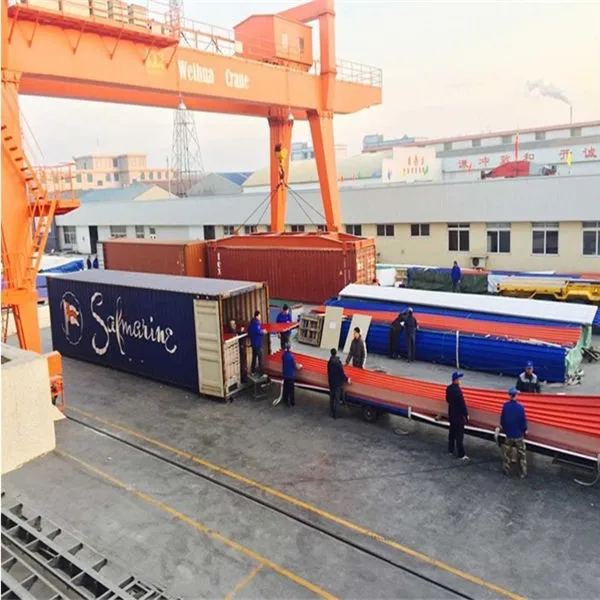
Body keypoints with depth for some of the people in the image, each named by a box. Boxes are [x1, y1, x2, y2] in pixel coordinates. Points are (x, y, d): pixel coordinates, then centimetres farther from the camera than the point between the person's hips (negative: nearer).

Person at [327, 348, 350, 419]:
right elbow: (342, 373, -16)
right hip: (338, 383, -5)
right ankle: (335, 415, 10)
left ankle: (331, 413, 25)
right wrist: (346, 379, -1)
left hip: (331, 383, 5)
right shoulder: (338, 362, -21)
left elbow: (329, 372, 7)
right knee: (337, 399, 5)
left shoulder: (329, 362, -3)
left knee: (331, 398, 17)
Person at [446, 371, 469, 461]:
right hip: (458, 415, -8)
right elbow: (462, 403, -21)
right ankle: (461, 454, 3)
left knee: (452, 433, 19)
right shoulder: (457, 390, -26)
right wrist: (466, 414, -13)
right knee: (459, 435, -2)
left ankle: (450, 450, 30)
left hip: (451, 414, 8)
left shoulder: (449, 388, 0)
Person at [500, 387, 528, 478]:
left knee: (507, 453, 15)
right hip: (519, 434, -3)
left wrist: (503, 427, 18)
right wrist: (525, 430, 6)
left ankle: (506, 470, 21)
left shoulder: (505, 405, -8)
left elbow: (502, 418, 1)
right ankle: (523, 472, 14)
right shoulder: (520, 407, -18)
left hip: (509, 434, 3)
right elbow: (523, 420, -12)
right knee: (521, 454, 9)